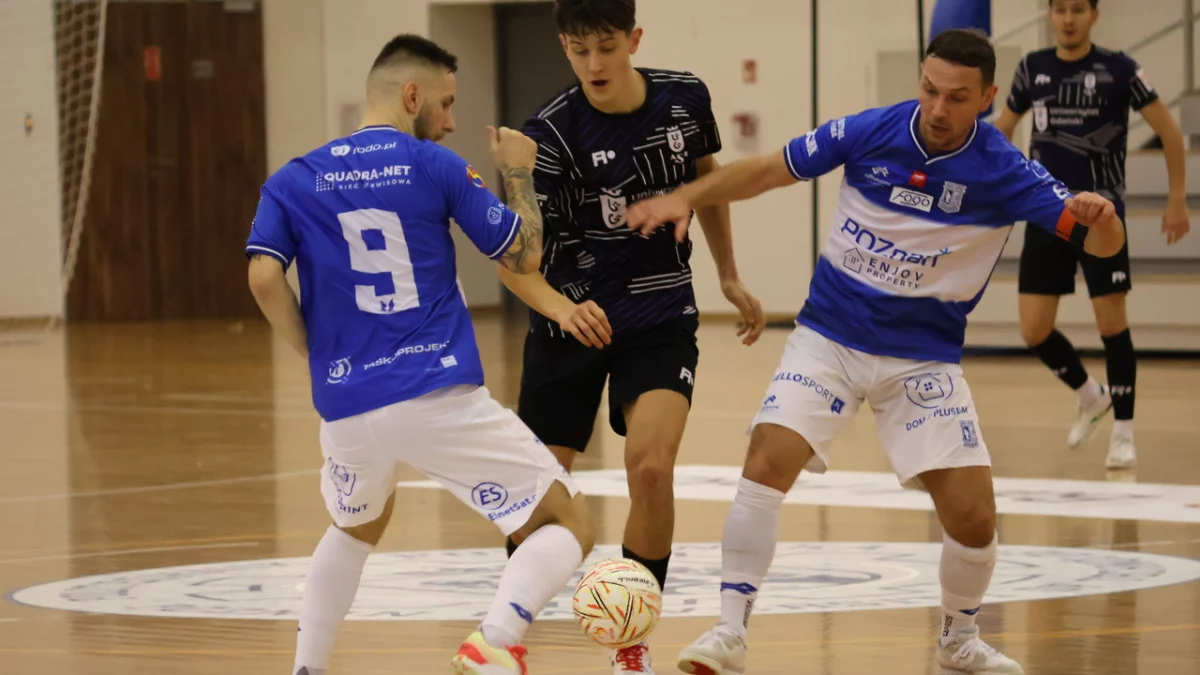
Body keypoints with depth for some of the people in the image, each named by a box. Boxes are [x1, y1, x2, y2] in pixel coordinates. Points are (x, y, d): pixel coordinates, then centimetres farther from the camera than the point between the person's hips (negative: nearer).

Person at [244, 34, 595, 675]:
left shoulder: (292, 181, 9)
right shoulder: (434, 166, 2)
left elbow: (264, 278, -5)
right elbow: (523, 256, 6)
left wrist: (317, 353, 8)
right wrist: (519, 173, 21)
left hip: (346, 406, 4)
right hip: (442, 397, -4)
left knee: (356, 528, 35)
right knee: (568, 525, 3)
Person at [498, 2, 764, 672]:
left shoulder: (686, 99, -7)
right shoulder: (550, 133, -17)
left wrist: (731, 278, 18)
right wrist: (561, 307, -39)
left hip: (662, 317, 1)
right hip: (572, 322, -1)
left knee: (651, 466, -20)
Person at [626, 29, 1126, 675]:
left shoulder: (1002, 171, -14)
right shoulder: (869, 132, -11)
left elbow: (1101, 243, -16)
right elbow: (767, 170, 0)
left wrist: (1099, 219, -39)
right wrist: (686, 196, -13)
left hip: (924, 356, 0)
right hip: (829, 337, 0)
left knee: (973, 518, -7)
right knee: (766, 465, -20)